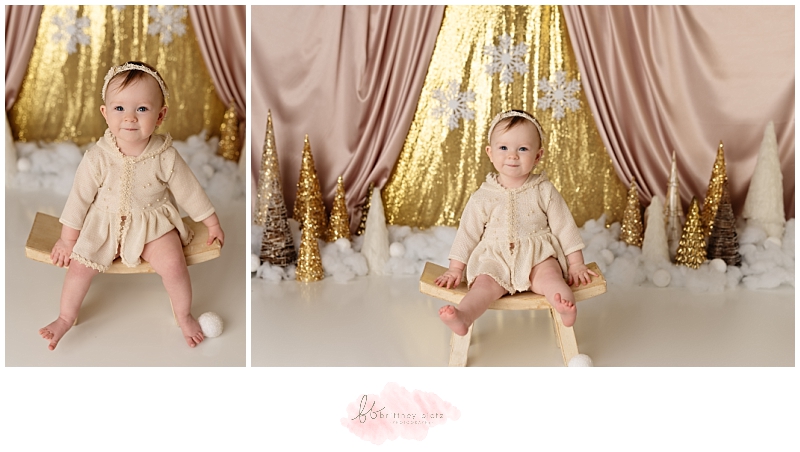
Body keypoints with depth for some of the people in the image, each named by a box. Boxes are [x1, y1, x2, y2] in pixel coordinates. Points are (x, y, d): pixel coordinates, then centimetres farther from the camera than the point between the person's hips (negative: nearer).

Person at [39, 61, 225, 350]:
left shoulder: (165, 156, -17)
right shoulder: (98, 157, -18)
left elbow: (189, 191, -5)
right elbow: (79, 197, -8)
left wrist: (212, 224, 3)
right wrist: (67, 239, -3)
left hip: (153, 224, -1)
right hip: (104, 223, 1)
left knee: (173, 264, -20)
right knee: (80, 265, -9)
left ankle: (184, 316, 8)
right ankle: (66, 318, 20)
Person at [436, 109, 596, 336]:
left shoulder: (544, 191, 3)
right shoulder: (483, 197, 2)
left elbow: (564, 226, 6)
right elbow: (467, 233, 7)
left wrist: (576, 264, 4)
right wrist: (455, 269, 5)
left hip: (538, 257, 1)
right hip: (494, 260, 0)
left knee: (549, 275, -30)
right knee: (485, 282, -29)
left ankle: (567, 308, -54)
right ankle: (463, 317, -53)